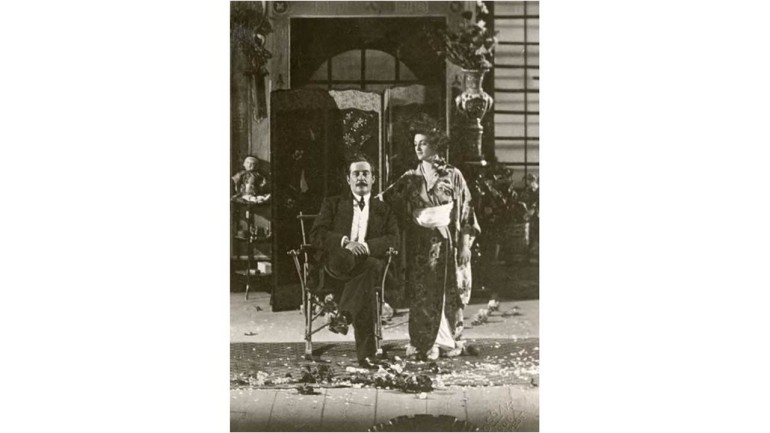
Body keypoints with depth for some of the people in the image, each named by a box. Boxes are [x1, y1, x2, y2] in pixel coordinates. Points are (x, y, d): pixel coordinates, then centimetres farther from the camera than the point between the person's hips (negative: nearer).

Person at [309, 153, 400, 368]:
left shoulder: (384, 209, 23)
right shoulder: (333, 204, 20)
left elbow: (393, 240, 6)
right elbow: (316, 236, 5)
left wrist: (365, 246, -14)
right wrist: (345, 242, -14)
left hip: (370, 263, 1)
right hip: (338, 260, -1)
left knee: (372, 267, -39)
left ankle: (344, 315, -38)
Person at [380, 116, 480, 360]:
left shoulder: (452, 176, 3)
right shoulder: (410, 179, 8)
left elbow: (465, 211, 2)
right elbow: (386, 199, 6)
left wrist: (465, 244, -4)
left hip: (448, 244, -1)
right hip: (421, 246, 1)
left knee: (451, 292, 2)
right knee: (423, 294, -3)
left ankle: (450, 342, 11)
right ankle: (424, 345, -1)